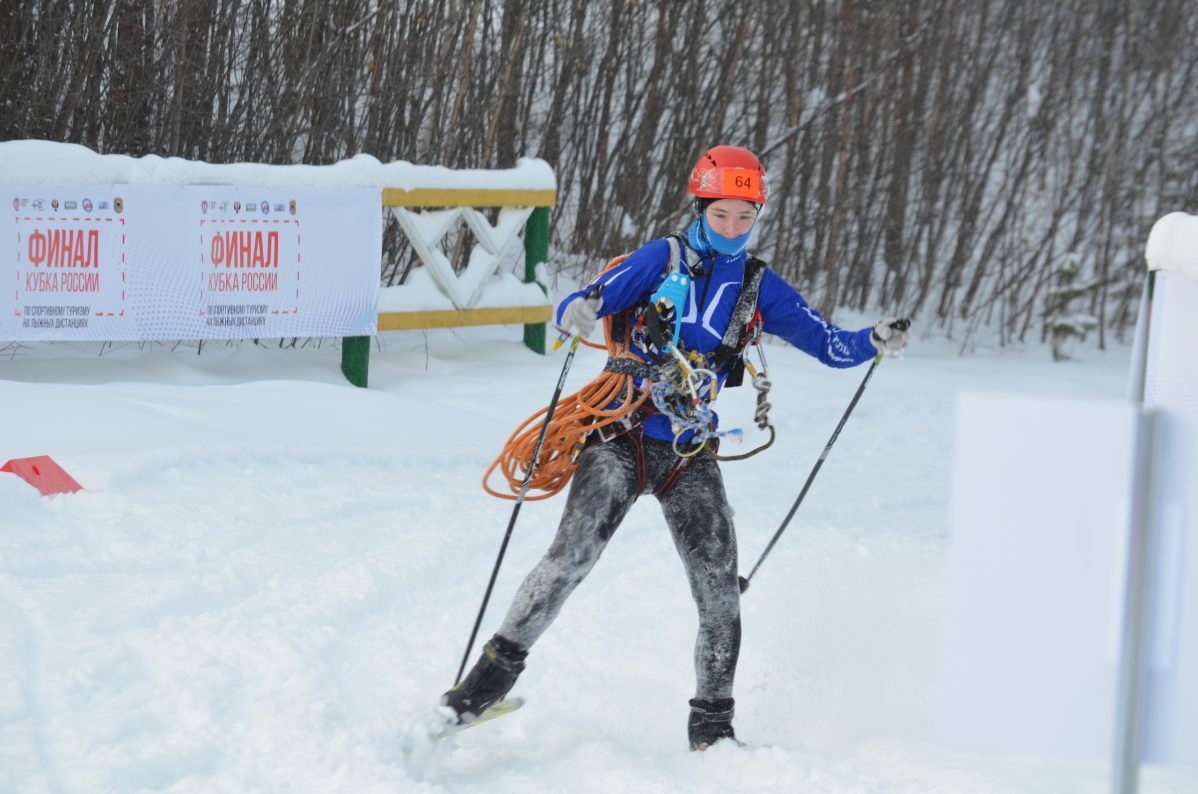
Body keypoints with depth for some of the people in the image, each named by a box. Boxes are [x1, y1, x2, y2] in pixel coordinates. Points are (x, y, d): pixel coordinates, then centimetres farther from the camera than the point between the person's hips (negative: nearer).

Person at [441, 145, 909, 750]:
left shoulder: (759, 287, 9)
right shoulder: (662, 259, 0)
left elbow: (828, 344, 6)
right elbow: (575, 310, -7)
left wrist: (876, 342, -14)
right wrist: (581, 311, -31)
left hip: (691, 455, 3)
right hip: (624, 438, -3)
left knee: (720, 591, -7)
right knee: (573, 555, -21)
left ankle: (712, 726, 5)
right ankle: (499, 667, -10)